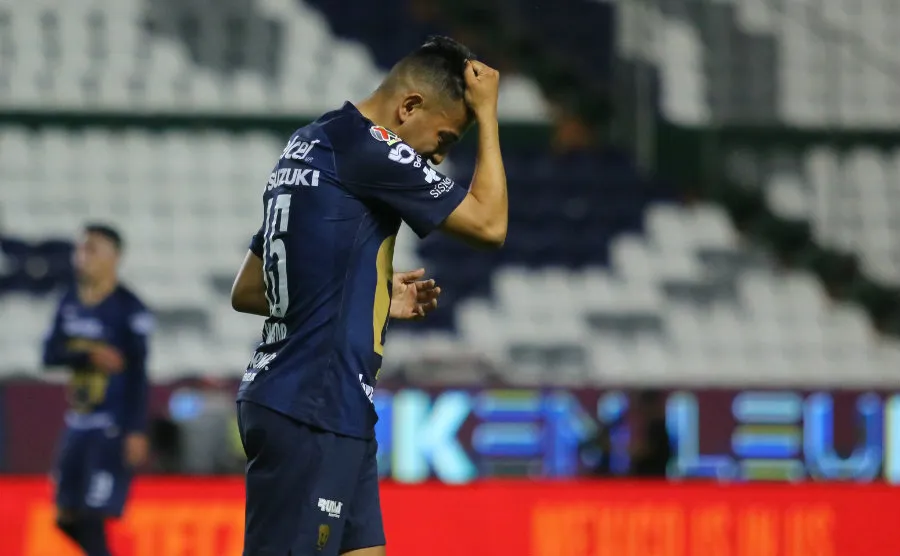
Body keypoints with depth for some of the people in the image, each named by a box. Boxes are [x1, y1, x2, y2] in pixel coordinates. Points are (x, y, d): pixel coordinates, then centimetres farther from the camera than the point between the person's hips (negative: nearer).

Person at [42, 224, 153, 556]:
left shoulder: (129, 310, -10)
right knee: (68, 518, 11)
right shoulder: (70, 303, 10)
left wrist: (137, 431, -16)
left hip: (112, 428, -8)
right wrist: (90, 355, -17)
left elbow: (138, 374, -12)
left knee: (92, 519, -12)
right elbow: (50, 354, 2)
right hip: (78, 424, 8)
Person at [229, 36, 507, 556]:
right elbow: (489, 224, -8)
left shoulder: (312, 144, 18)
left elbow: (247, 292, 22)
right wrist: (487, 113, 1)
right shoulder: (365, 147, -12)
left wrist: (376, 297, 20)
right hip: (311, 413, -10)